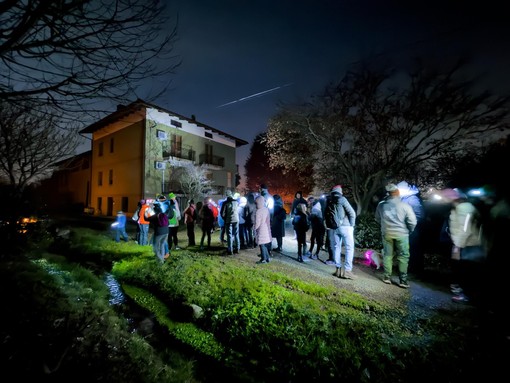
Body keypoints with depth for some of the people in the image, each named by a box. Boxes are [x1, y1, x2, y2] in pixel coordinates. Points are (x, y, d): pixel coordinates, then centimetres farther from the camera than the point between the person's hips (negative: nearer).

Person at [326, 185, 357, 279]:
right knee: (349, 248, 2)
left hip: (332, 228, 5)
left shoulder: (328, 202, 11)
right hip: (344, 226, -5)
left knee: (336, 247, 11)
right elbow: (352, 213, -8)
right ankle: (347, 270, -3)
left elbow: (325, 215, 12)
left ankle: (338, 269, 11)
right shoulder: (341, 199, -4)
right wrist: (352, 225, 2)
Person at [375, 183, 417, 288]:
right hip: (401, 234, -2)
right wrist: (409, 231, 9)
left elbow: (377, 219, 8)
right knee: (403, 256, 9)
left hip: (386, 233, 3)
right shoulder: (404, 205, -14)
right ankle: (403, 280, 13)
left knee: (388, 255, 13)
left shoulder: (381, 205, -5)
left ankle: (387, 277, 20)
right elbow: (412, 221, -10)